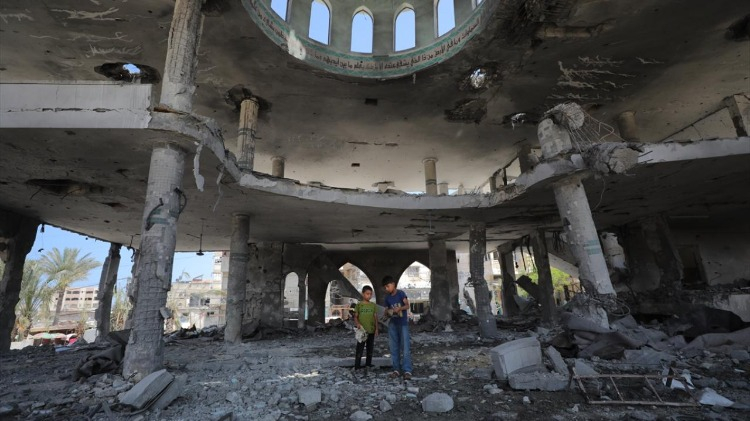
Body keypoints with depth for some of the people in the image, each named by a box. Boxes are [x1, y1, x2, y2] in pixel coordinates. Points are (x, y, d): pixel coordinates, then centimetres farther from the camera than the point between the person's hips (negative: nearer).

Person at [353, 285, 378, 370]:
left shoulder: (373, 305, 4)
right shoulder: (359, 305, -4)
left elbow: (375, 318, 7)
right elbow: (355, 317, -2)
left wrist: (376, 329, 3)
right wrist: (357, 324, -20)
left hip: (371, 330, 3)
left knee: (370, 349, 13)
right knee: (359, 349, -1)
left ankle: (368, 364, 25)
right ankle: (357, 366, 7)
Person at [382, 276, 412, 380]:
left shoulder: (400, 293, -8)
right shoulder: (387, 297, 6)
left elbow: (407, 305, -14)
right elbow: (386, 310, 9)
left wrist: (399, 308, -31)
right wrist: (388, 312, -14)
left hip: (403, 324, -5)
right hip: (392, 324, 5)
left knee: (405, 348, -7)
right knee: (394, 348, 6)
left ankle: (407, 371, -4)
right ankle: (396, 369, 14)